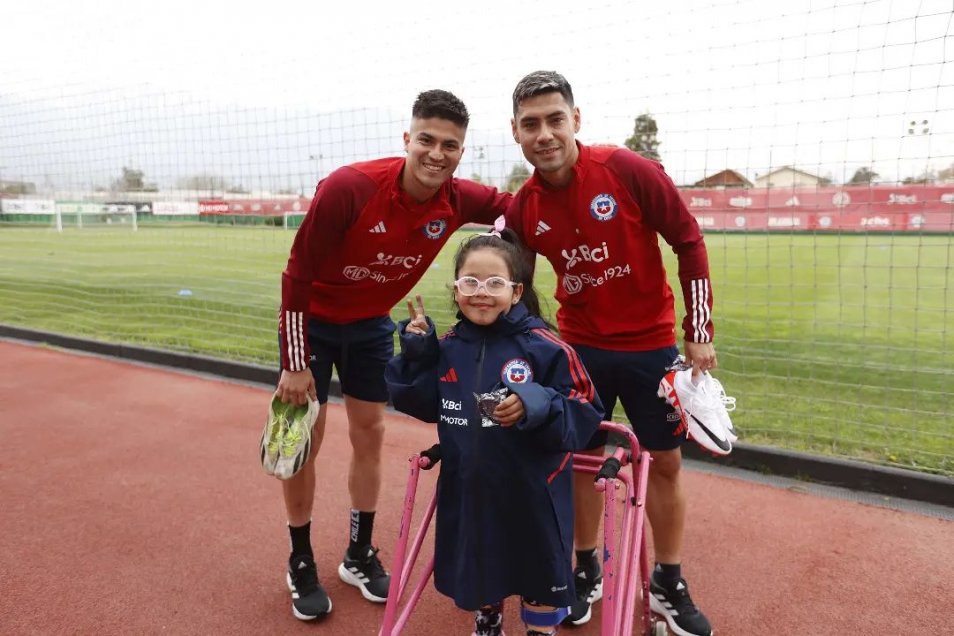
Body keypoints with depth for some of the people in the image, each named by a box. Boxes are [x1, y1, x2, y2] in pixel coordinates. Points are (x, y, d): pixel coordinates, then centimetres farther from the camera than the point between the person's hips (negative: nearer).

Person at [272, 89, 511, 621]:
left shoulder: (458, 201, -18)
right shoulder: (350, 187, -31)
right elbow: (298, 273, -23)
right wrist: (296, 365, -19)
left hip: (372, 324, 4)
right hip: (312, 319, -4)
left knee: (370, 435, 10)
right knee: (304, 439, 1)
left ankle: (360, 555, 29)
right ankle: (302, 563, 22)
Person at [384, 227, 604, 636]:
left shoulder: (544, 348, -16)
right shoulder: (448, 348, -2)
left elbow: (584, 414, -14)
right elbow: (425, 406, 6)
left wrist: (539, 406, -32)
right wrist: (416, 354, -6)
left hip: (532, 494, -4)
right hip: (468, 490, 5)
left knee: (539, 574, 16)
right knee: (478, 572, 25)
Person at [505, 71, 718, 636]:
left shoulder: (627, 170, -16)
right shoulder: (523, 209, -6)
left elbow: (689, 242, -9)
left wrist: (700, 331, -9)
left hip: (651, 344, -1)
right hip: (580, 347, 2)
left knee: (665, 463, 8)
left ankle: (669, 584, 29)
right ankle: (588, 570, 32)